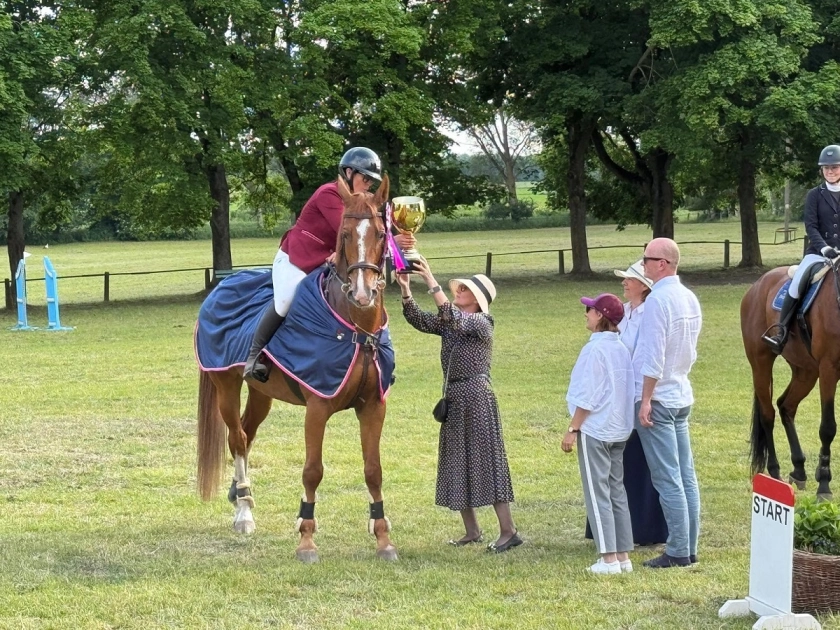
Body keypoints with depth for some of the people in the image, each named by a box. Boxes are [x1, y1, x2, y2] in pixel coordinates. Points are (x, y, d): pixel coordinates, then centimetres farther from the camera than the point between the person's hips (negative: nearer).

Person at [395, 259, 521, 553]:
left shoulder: (481, 323, -9)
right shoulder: (449, 322, 13)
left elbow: (455, 321, -27)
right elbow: (418, 320, 5)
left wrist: (432, 283, -29)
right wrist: (405, 289, -9)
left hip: (476, 396, -9)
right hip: (454, 396, 9)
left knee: (485, 460, -9)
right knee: (457, 463, 10)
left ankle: (508, 531, -6)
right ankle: (472, 531, 19)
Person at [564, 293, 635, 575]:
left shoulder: (595, 349, -15)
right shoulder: (622, 349, 8)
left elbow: (588, 396, -16)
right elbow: (626, 392, 12)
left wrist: (572, 429, -10)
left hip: (595, 430, -8)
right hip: (619, 430, 8)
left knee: (597, 493, -3)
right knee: (616, 491, 12)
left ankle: (609, 558, -5)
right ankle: (623, 556, 13)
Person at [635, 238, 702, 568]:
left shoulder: (658, 300, -17)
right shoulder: (690, 299, 9)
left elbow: (653, 356, -20)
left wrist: (645, 399, -16)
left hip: (658, 397, -9)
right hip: (682, 395, 9)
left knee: (667, 479, -5)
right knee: (686, 476, 10)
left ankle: (678, 552, -4)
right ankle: (689, 547, 14)